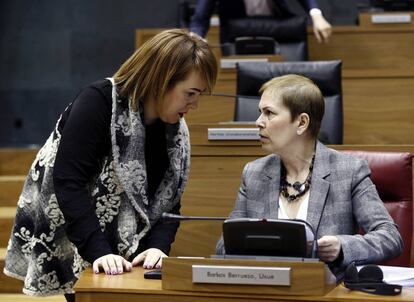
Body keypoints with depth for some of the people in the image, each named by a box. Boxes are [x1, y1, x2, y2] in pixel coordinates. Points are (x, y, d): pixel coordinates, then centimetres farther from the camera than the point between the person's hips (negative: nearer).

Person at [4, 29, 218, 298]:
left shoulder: (177, 131, 4)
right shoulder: (98, 102, -17)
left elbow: (169, 202, 2)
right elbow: (68, 184, -24)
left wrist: (158, 246, -19)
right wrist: (100, 252, -32)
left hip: (126, 256, 6)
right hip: (71, 252, -6)